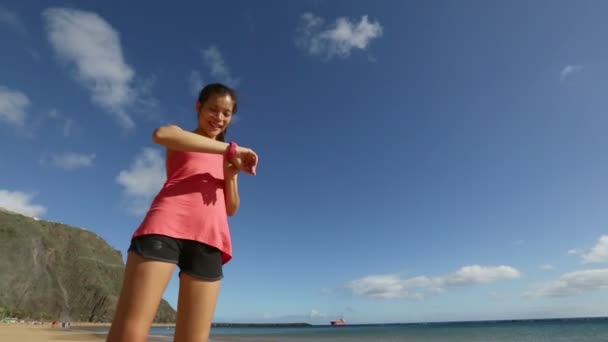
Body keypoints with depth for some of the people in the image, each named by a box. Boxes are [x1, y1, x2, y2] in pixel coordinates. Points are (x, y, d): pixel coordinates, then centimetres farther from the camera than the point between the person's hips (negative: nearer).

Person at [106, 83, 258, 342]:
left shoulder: (228, 158, 31)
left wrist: (231, 175, 3)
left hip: (209, 240, 4)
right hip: (167, 226, -3)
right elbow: (161, 134, -9)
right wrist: (230, 148, -13)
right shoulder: (181, 139, 19)